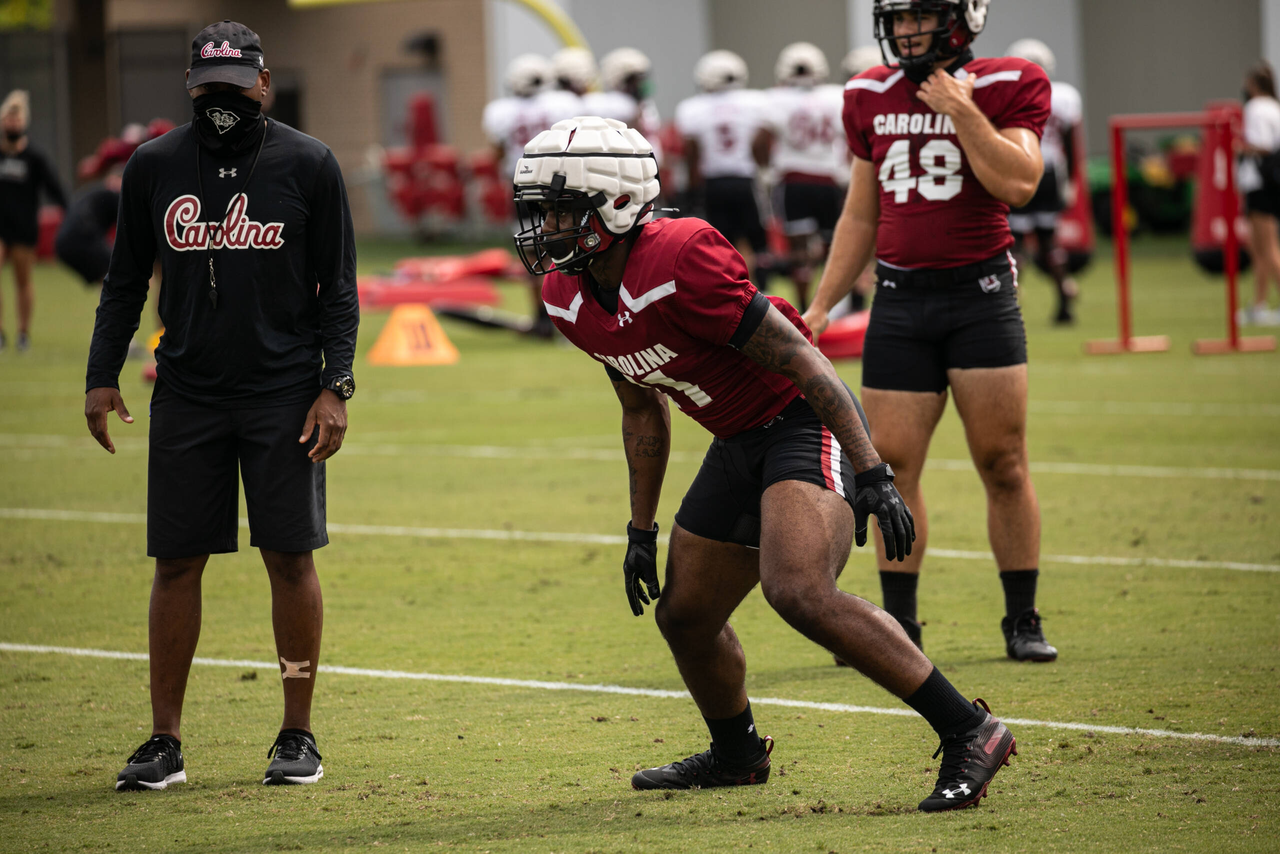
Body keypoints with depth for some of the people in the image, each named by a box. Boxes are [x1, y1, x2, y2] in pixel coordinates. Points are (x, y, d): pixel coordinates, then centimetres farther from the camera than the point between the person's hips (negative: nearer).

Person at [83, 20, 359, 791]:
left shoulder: (308, 165, -2)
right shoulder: (156, 166, 4)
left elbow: (338, 288, 1)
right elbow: (127, 281, 13)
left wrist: (336, 387, -6)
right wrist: (102, 376, 6)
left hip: (284, 394, -2)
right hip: (188, 394, 2)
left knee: (291, 557, -1)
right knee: (178, 562, 1)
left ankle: (298, 734, 9)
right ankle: (165, 742, 7)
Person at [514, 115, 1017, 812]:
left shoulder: (679, 262, -25)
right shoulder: (570, 299, 2)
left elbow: (800, 360, -23)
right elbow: (643, 412, 18)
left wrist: (873, 477, -26)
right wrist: (641, 531, 20)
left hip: (807, 425, -9)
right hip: (739, 444, 9)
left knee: (798, 591, -30)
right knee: (685, 617, 16)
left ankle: (969, 733, -26)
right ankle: (735, 755, 45)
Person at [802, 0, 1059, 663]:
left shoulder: (1007, 87, -2)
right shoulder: (871, 99, 9)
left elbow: (1017, 184, -17)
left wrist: (961, 110, -15)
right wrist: (820, 307, 14)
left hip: (980, 292, -3)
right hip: (900, 299, 3)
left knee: (1003, 464, -2)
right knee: (892, 465, 0)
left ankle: (1022, 621, 9)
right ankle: (898, 626, 9)